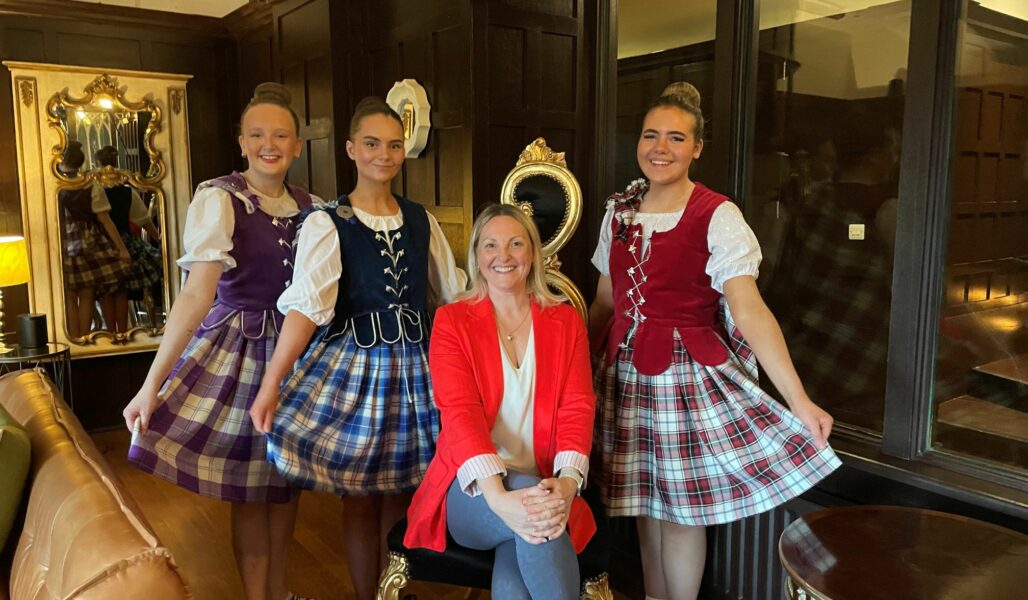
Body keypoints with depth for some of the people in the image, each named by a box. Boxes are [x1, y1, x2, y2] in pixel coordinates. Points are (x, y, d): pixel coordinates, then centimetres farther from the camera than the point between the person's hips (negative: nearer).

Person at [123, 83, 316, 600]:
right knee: (248, 486, 4)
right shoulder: (219, 199, -12)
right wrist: (152, 384, -22)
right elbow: (197, 295, -18)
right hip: (238, 346, -4)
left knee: (286, 475, 13)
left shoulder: (310, 207, 4)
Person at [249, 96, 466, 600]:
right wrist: (271, 383, -24)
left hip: (416, 366, 4)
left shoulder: (422, 221, 7)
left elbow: (453, 293, 13)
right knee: (361, 496, 7)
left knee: (402, 491, 13)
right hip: (355, 365, -3)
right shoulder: (326, 224, -7)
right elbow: (306, 306, -17)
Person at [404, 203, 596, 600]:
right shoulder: (452, 321, 2)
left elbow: (577, 409, -2)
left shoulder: (565, 321, 9)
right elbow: (459, 412, -12)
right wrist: (499, 498, -29)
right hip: (473, 490, -1)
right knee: (530, 516, -34)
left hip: (542, 490, 1)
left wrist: (566, 484, -23)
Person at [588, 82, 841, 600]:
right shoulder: (619, 211, 4)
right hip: (628, 371, 5)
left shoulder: (718, 217, -13)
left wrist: (799, 401, -29)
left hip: (688, 372, -5)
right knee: (643, 500, 16)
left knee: (681, 505, 6)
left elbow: (750, 312, -21)